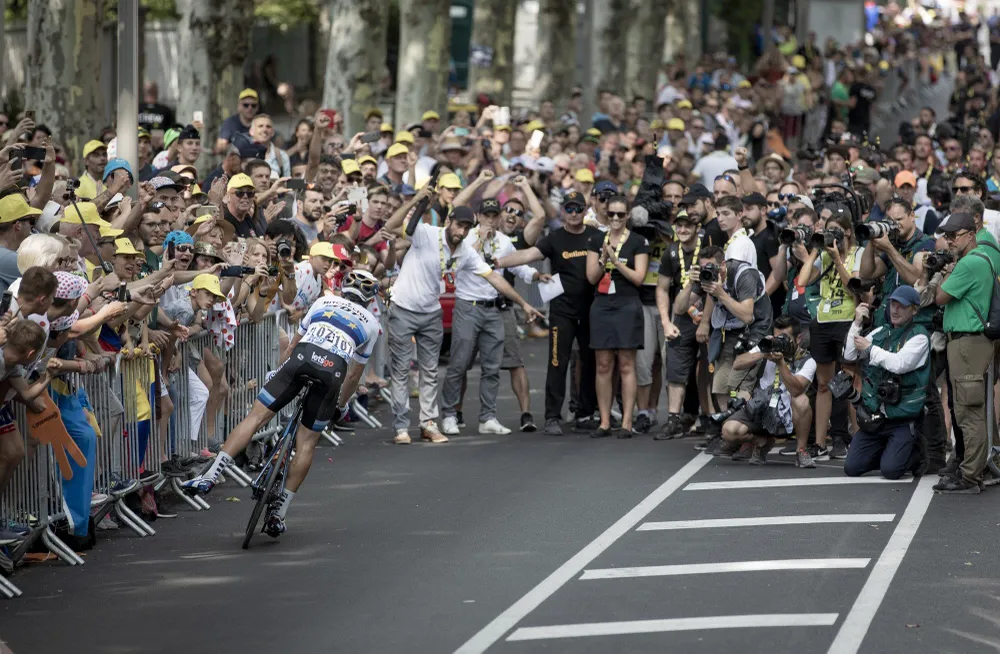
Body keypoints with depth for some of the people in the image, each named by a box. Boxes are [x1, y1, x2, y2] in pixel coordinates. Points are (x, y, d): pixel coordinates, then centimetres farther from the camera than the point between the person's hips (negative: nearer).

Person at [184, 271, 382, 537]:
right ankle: (279, 512, 5)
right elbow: (355, 375, 32)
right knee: (306, 442, 7)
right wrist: (341, 405, 45)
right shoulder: (371, 324, 28)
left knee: (255, 417, -1)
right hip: (334, 370, 0)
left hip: (301, 357, 0)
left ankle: (210, 476, -12)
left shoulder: (323, 302, 30)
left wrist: (278, 373, 47)